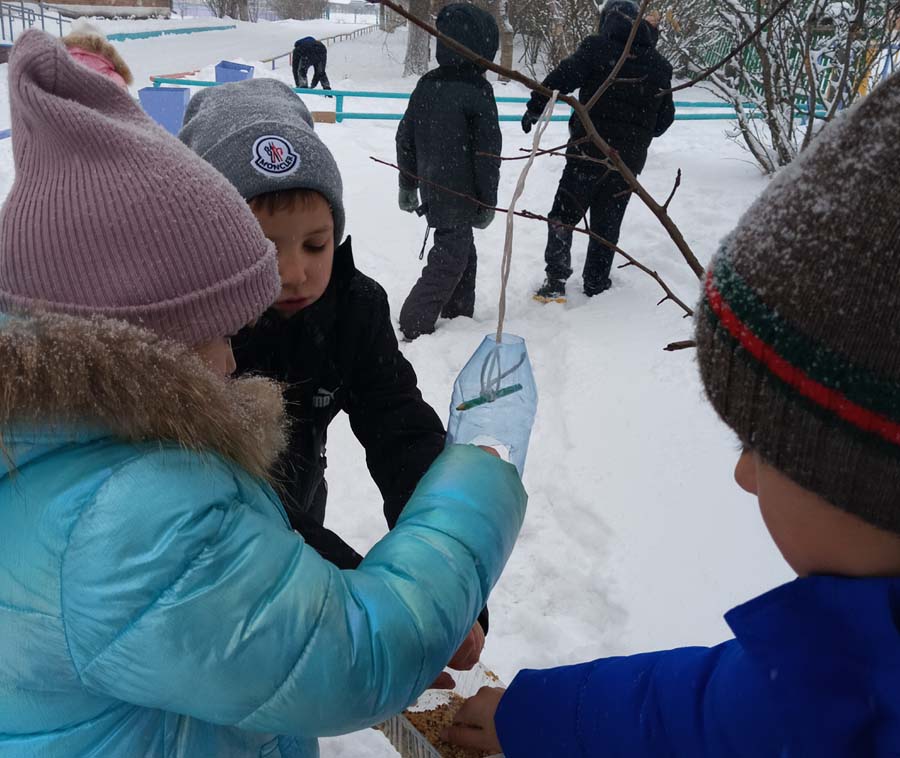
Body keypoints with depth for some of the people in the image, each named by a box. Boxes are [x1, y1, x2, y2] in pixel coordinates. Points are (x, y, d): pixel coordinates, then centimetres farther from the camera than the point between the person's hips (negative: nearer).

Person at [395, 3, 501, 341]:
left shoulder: (426, 85, 5)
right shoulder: (477, 91, -14)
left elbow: (405, 138, 11)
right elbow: (487, 153, -13)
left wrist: (408, 186, 20)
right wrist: (488, 202, -5)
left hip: (432, 191, 7)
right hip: (460, 195, -7)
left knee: (464, 253, 21)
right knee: (450, 261, -1)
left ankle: (459, 315, 30)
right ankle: (414, 326, -2)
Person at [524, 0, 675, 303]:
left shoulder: (596, 48, -5)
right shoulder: (659, 66, 9)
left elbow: (557, 80, -9)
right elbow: (664, 118, 14)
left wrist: (533, 111, 4)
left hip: (589, 150, -4)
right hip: (631, 158, 4)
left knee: (563, 215, 7)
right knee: (607, 223, 14)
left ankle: (556, 281, 2)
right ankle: (596, 286, 19)